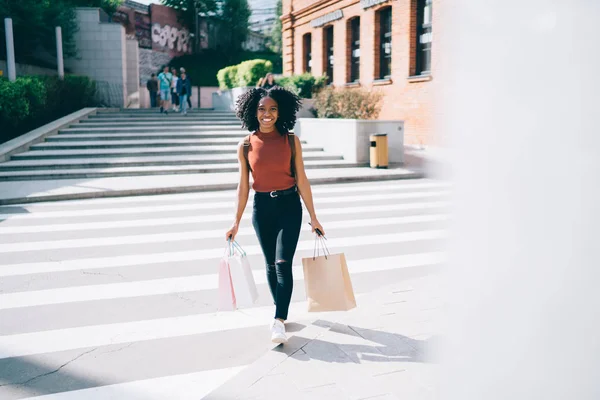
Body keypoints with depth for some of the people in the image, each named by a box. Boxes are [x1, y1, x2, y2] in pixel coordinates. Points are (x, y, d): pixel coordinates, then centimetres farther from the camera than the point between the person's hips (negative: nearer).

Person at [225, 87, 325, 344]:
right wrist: (236, 221, 3)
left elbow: (301, 181, -1)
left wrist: (313, 217, 0)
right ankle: (281, 311, 31)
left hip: (289, 206, -2)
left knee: (283, 263, -12)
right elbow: (243, 185, 3)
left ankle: (279, 321, -10)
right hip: (262, 208, 2)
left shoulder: (291, 141, -4)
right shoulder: (246, 145, -1)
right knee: (271, 265, 13)